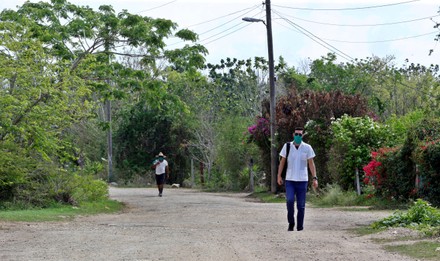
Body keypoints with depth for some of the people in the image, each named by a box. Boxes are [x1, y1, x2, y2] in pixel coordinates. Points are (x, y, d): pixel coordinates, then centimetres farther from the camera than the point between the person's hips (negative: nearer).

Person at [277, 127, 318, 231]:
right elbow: (282, 161, 10)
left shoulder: (307, 148, 0)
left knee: (301, 205, 1)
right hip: (289, 180, 0)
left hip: (302, 180, 0)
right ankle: (291, 223, -1)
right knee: (289, 200, -17)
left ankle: (300, 227, 10)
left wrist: (315, 178, -5)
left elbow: (311, 163, 2)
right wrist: (279, 176, 7)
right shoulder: (287, 146, 3)